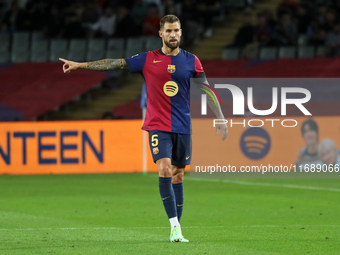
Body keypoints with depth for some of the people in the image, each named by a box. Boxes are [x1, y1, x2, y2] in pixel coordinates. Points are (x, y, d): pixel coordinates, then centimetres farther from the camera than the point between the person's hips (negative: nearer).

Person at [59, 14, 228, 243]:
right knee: (165, 169, -18)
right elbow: (114, 64, 4)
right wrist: (79, 65, 3)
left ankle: (176, 230, 11)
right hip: (158, 125, -2)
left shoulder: (191, 61, 4)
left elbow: (207, 91, 9)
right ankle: (175, 226, -19)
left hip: (183, 127, 2)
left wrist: (221, 119, 4)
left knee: (178, 175, 5)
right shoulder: (148, 59, 1)